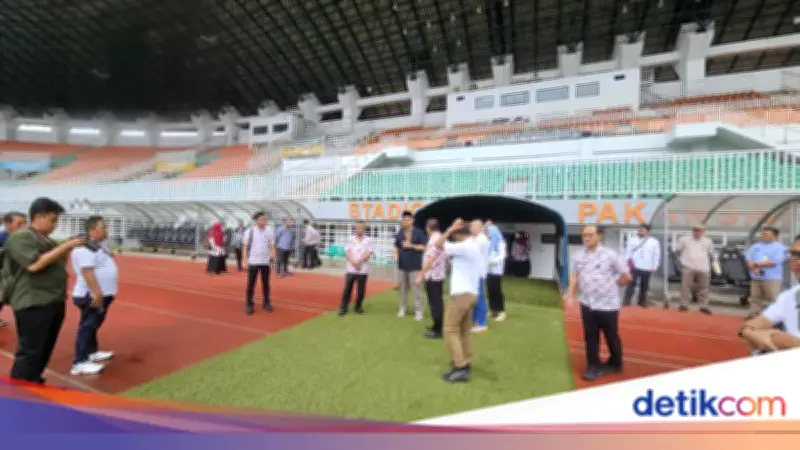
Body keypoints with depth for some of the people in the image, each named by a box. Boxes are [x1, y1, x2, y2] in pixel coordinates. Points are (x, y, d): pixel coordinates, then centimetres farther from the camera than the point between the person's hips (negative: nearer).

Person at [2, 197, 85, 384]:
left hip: (54, 302, 8)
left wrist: (68, 250, 2)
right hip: (33, 304, -8)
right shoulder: (20, 237, -9)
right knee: (30, 352, -4)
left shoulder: (47, 240, 14)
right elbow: (34, 265, -23)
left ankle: (32, 384, 29)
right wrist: (65, 246, -20)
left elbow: (58, 266, 18)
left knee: (44, 350, 16)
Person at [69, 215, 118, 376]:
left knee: (94, 325, 21)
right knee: (87, 326, -5)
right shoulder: (85, 248, -20)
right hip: (91, 296, -10)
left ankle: (92, 352, 35)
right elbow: (87, 272, -27)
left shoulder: (100, 245, 12)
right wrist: (96, 293, -30)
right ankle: (80, 363, 2)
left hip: (103, 294, 10)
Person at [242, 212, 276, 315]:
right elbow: (245, 246, -1)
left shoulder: (270, 231, 3)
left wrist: (273, 256, -9)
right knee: (251, 284, 3)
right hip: (253, 262, -2)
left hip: (265, 262, 2)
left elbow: (272, 246, 7)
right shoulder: (250, 231, -4)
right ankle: (249, 305, 11)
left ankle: (267, 303, 20)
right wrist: (245, 260, -7)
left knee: (266, 283, 10)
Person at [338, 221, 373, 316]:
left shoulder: (368, 240, 2)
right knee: (347, 289, 3)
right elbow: (347, 253, 1)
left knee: (361, 290, 5)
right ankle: (343, 308, 12)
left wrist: (359, 261, -16)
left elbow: (368, 254, -6)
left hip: (363, 270, -1)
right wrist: (353, 262, -13)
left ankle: (358, 307, 22)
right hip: (350, 269, 1)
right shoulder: (350, 239, 7)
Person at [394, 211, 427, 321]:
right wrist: (396, 254, -3)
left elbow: (424, 247, -8)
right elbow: (396, 246, 17)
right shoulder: (400, 233, 9)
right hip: (402, 265, 5)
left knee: (415, 289, -4)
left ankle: (418, 311, 3)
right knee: (403, 288, 12)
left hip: (415, 266, -5)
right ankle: (403, 308, 24)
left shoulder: (419, 233, -5)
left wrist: (411, 246, -16)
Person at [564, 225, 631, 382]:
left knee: (612, 337, 14)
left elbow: (627, 276, -3)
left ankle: (615, 364, 37)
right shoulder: (578, 255, 1)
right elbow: (575, 277, 8)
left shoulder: (610, 254, -12)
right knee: (590, 337, 10)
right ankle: (593, 366, 25)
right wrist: (570, 295, 1)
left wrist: (612, 285, 7)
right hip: (587, 304, 3)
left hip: (608, 304, -3)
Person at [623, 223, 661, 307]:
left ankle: (642, 303, 27)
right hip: (635, 267, -1)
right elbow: (628, 252, 4)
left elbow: (657, 255, 5)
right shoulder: (633, 240, 2)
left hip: (647, 269, 1)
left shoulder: (654, 242, 2)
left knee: (644, 287, 13)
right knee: (631, 284, -7)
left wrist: (655, 267, 1)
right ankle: (626, 302, -6)